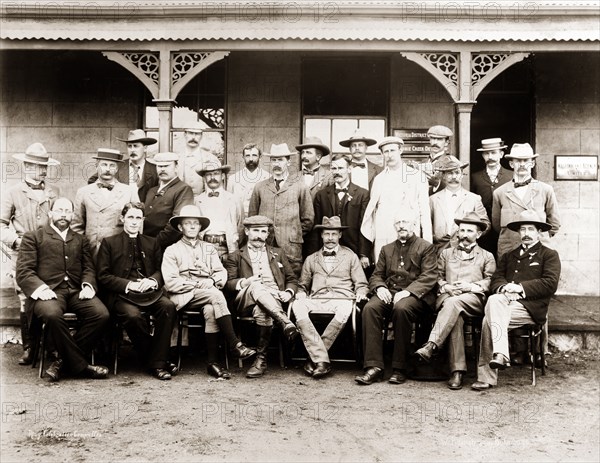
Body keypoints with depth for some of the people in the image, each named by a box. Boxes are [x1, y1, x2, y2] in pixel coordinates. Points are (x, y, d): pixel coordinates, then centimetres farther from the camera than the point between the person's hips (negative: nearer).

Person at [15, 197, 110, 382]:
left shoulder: (81, 240, 27)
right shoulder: (33, 237, 14)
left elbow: (89, 268, 17)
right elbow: (23, 271, 4)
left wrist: (87, 285, -5)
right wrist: (40, 288, -15)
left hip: (76, 291, 4)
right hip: (48, 291, -3)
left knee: (102, 314, -26)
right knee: (52, 315, -38)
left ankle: (64, 361, -13)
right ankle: (80, 365, -21)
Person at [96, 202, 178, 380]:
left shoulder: (152, 243, 22)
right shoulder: (109, 243, 13)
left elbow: (161, 270, 16)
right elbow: (103, 276, 3)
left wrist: (152, 280, -8)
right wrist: (128, 285, -11)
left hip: (149, 291, 3)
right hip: (121, 294, -2)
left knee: (169, 306, -30)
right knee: (133, 316, -35)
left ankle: (157, 362, -23)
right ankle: (157, 360, -16)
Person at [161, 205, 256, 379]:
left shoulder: (209, 249, 23)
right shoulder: (172, 251, 11)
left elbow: (222, 273, 12)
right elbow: (170, 282, -2)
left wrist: (211, 281, -10)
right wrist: (197, 284, -11)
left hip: (209, 295, 3)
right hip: (184, 297, -3)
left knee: (211, 310, -33)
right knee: (216, 295, -32)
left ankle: (213, 362, -28)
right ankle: (234, 345, -30)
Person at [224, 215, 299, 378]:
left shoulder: (278, 254, 28)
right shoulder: (235, 257, 22)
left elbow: (292, 279, 25)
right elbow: (228, 283, 9)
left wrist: (288, 292, 2)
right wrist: (244, 283, -13)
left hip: (275, 299, 1)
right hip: (245, 301, -1)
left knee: (261, 311, -38)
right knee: (256, 286, -39)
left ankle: (261, 358, -30)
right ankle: (285, 322, -51)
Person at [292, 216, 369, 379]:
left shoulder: (351, 257, 21)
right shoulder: (311, 259, 26)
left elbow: (361, 284, 16)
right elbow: (302, 285, 27)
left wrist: (361, 293, -7)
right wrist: (301, 293, 4)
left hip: (341, 299, -2)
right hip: (316, 300, 2)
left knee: (344, 310, -39)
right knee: (297, 306, -33)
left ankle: (314, 357, -28)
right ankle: (322, 359, -37)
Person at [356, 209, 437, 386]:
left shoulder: (426, 248, 10)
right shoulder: (387, 249, 25)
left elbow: (429, 278, -3)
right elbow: (376, 276, 20)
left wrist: (407, 291, -18)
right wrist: (379, 287, -5)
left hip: (415, 295, -4)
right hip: (389, 293, 4)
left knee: (401, 308, -37)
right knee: (370, 308, -28)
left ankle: (400, 369, -27)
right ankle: (374, 366, -29)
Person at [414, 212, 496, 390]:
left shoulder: (487, 257, 23)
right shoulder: (446, 253, 29)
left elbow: (490, 282, 10)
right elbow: (438, 277, 21)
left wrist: (472, 286, -8)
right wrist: (446, 287, -2)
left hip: (474, 300, -1)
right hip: (447, 296, 1)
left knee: (454, 303, -39)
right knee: (455, 315, -36)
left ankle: (431, 346, -51)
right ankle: (457, 371, -42)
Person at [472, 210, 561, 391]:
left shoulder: (549, 255, 14)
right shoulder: (508, 256, 29)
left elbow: (550, 284, -2)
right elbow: (495, 280, 16)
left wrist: (520, 287, -11)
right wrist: (504, 287, -9)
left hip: (531, 307, -4)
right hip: (505, 303, 4)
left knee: (489, 320, -29)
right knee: (494, 300, -32)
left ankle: (486, 376, -30)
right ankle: (500, 354, -35)